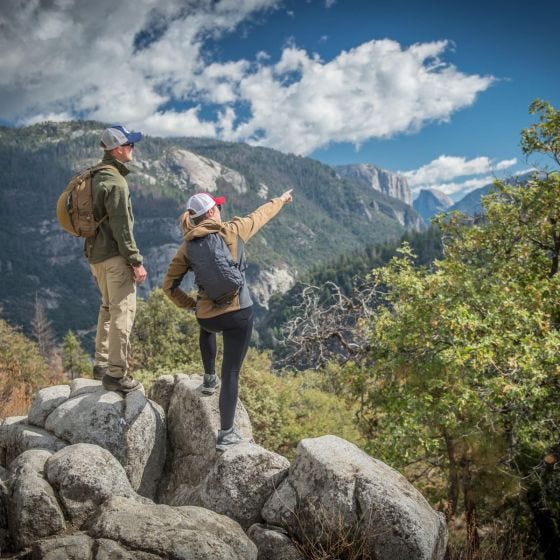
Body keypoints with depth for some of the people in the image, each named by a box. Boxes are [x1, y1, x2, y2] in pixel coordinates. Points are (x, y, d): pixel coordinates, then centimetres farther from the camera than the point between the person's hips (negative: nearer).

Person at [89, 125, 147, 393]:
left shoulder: (97, 177, 13)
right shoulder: (115, 182, -17)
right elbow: (121, 227, -19)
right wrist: (136, 261, -15)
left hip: (96, 253, 10)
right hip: (115, 256, -10)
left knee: (108, 307, 20)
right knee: (123, 311, -5)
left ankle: (102, 364, 28)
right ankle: (116, 373, -1)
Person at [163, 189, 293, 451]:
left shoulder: (187, 247, 3)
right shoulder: (233, 231, -2)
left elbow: (169, 286, 4)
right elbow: (260, 215, 16)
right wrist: (281, 200, 33)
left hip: (207, 316, 3)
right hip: (239, 314, -3)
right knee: (231, 373, 4)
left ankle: (209, 379, 45)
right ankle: (225, 434, 10)